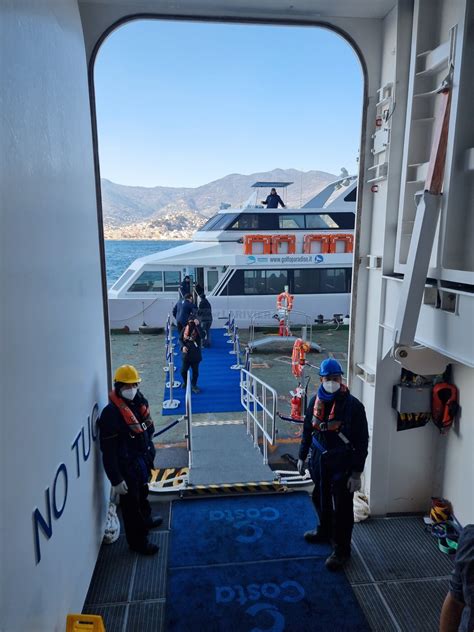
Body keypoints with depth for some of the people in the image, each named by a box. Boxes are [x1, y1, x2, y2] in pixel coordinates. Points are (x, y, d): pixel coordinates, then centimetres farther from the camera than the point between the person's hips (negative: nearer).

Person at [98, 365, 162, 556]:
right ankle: (138, 540, 31)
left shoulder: (139, 402, -4)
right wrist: (116, 480, -22)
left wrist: (149, 452, 17)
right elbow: (108, 451, -25)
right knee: (131, 504, 11)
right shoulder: (111, 413, -27)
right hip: (126, 466, -8)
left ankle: (146, 520, 55)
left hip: (142, 461, 8)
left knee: (142, 493, 30)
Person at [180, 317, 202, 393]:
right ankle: (185, 382, 35)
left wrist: (197, 325, -37)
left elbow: (202, 335, -30)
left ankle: (193, 385, 27)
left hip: (195, 355, -2)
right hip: (186, 354, 2)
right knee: (183, 371, 6)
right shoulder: (185, 329, 0)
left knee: (195, 371, 7)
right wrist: (183, 346, -10)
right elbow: (181, 339, 8)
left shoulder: (197, 329, -9)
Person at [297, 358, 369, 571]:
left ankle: (341, 550, 25)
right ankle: (324, 531, 49)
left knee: (342, 509, 6)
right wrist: (302, 456, 13)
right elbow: (307, 430, 9)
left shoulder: (353, 406, -19)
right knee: (320, 499, 24)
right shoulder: (315, 401, -4)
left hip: (342, 464, -5)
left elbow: (362, 441, -15)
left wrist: (356, 473, -14)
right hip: (319, 459, 5)